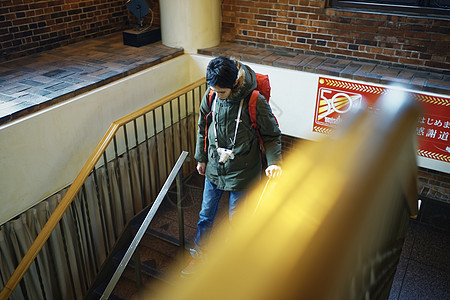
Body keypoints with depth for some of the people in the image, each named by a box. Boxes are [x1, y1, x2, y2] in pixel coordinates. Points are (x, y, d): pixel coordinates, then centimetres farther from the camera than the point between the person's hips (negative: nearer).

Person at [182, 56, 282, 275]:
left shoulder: (255, 101, -23)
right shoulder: (210, 96, -9)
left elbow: (272, 135, -10)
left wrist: (274, 162, -22)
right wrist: (201, 158, 14)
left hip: (241, 172, -4)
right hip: (214, 168, 4)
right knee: (206, 215, 17)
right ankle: (198, 254, 39)